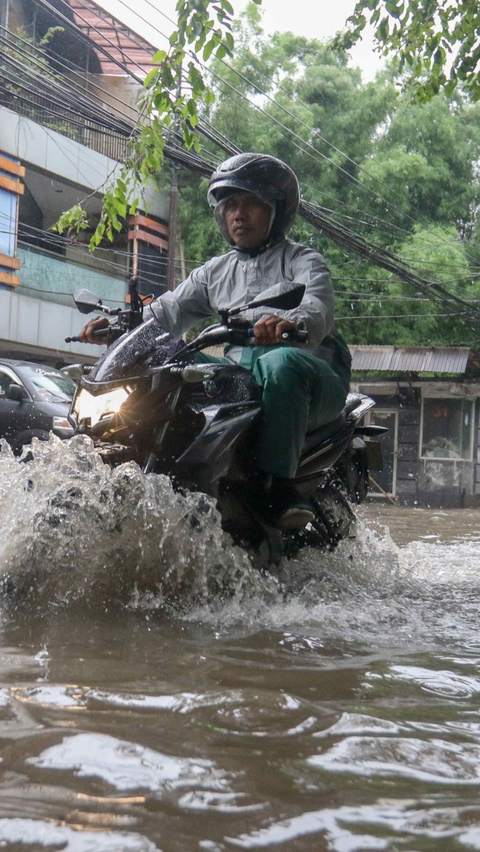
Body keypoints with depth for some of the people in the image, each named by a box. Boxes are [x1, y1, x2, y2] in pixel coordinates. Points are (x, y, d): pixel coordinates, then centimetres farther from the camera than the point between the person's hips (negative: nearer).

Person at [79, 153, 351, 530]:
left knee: (280, 362, -38)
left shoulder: (303, 261, 6)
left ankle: (280, 486, -41)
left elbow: (318, 310, -16)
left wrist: (292, 321, -41)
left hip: (315, 379, -5)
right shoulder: (216, 271, 25)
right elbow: (170, 308, 14)